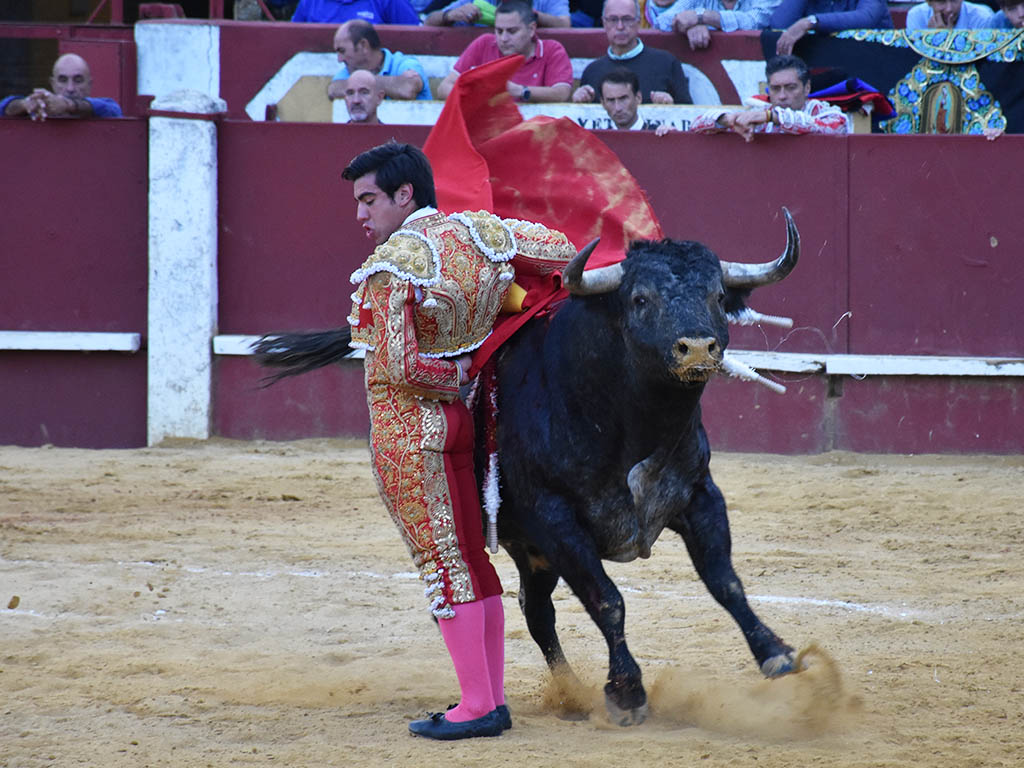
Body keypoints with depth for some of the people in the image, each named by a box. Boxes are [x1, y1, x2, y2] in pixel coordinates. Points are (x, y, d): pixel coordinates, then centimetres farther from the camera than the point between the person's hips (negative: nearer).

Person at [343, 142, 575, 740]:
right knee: (472, 560, 14)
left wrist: (457, 372, -7)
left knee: (443, 564, -3)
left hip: (405, 428, -8)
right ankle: (492, 697, 18)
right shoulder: (479, 232, 3)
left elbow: (399, 366, -22)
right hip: (457, 420, 8)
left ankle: (477, 705, -2)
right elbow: (561, 249, 13)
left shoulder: (392, 264, -18)